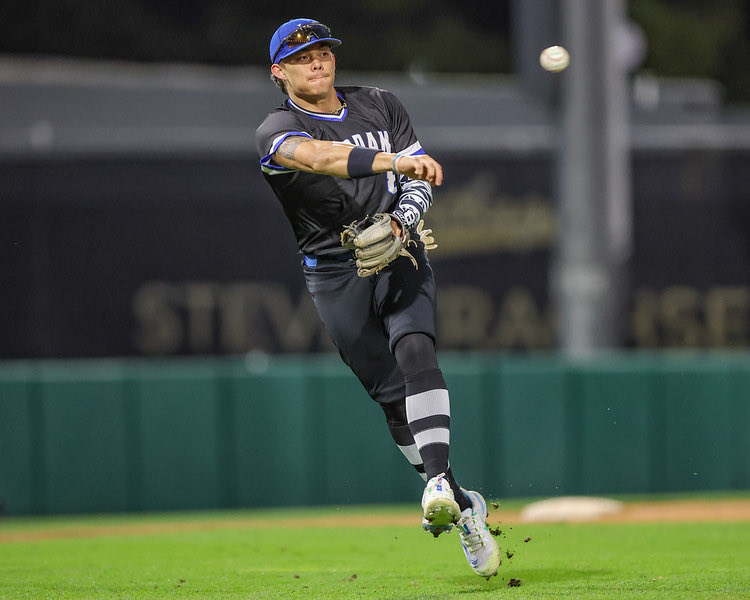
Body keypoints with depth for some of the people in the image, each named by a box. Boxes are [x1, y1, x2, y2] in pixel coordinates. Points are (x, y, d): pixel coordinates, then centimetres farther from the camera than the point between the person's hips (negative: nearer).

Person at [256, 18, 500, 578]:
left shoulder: (380, 105, 9)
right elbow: (317, 155, -29)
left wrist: (400, 223, -16)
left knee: (415, 352, -24)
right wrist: (393, 161, -45)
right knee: (391, 395, 0)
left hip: (399, 258, 1)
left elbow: (420, 180, 7)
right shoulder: (277, 130, -6)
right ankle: (461, 503, 11)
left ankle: (438, 481, -37)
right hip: (335, 274, -1)